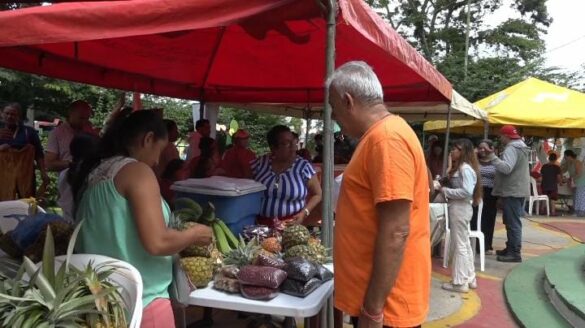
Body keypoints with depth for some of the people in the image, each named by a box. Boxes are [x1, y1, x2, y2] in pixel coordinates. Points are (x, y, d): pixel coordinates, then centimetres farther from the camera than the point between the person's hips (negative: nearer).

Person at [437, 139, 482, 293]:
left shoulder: (465, 168, -16)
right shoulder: (460, 167, 14)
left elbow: (467, 191, -24)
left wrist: (445, 191, -18)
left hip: (460, 208, -10)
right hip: (459, 208, 10)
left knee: (459, 245, -3)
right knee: (464, 244, 15)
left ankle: (460, 282, 6)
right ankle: (469, 278, 25)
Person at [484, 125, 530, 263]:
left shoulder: (511, 148, -15)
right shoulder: (519, 147, 19)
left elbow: (507, 168, -27)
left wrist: (493, 158, -23)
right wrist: (495, 160, 17)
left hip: (512, 191, -11)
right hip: (517, 190, 11)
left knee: (513, 223, -8)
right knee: (512, 222, 16)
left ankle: (515, 253, -6)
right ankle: (510, 248, 25)